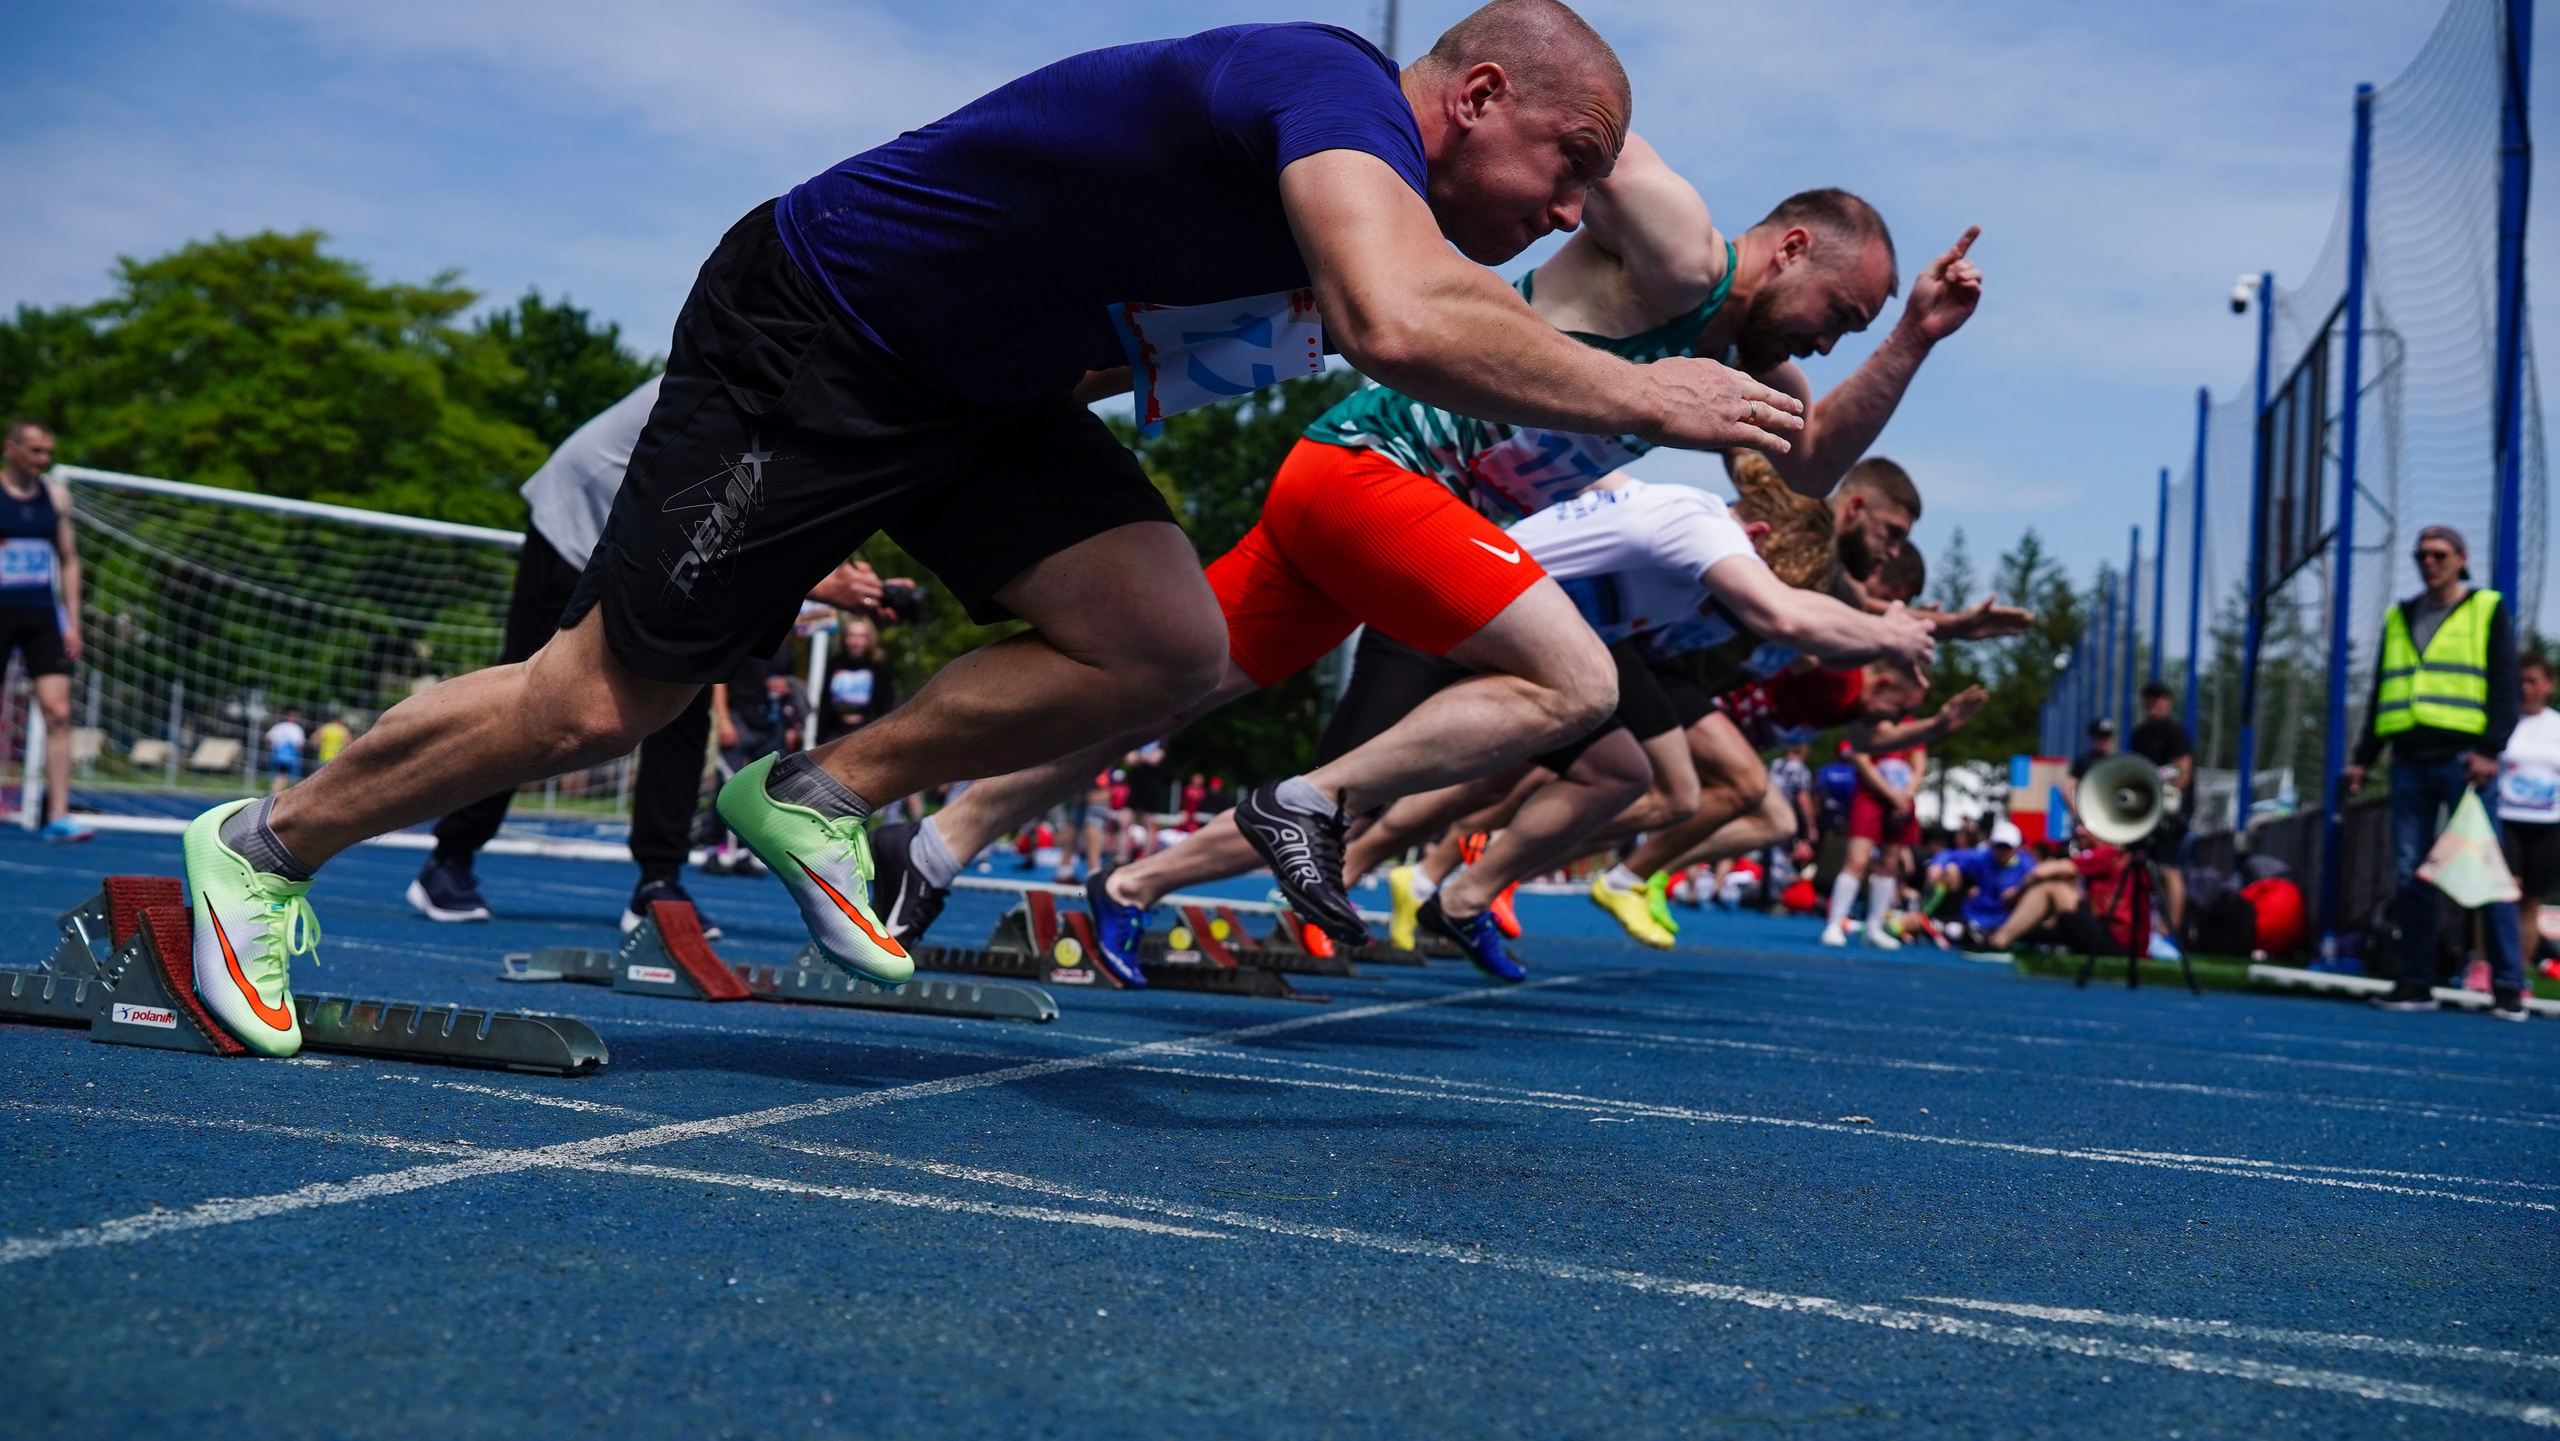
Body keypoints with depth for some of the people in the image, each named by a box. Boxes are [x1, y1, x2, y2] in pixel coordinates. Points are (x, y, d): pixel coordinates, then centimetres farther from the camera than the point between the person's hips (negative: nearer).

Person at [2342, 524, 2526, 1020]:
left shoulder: (2488, 611, 6)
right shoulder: (2398, 619, 18)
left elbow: (2504, 686, -1)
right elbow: (2381, 695, 20)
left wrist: (2489, 749, -13)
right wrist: (2363, 757, 13)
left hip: (2462, 760, -4)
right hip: (2409, 762, 4)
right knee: (2409, 875, 2)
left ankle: (2508, 987, -3)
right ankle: (2416, 983, 7)